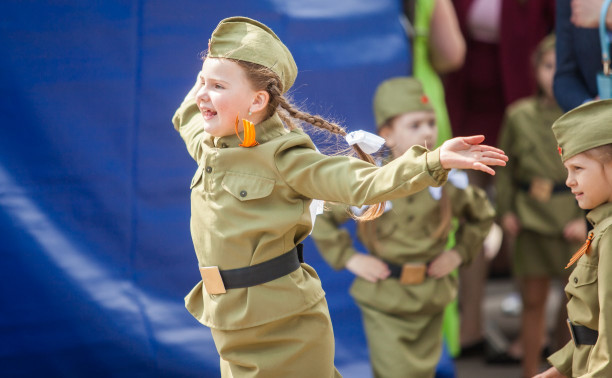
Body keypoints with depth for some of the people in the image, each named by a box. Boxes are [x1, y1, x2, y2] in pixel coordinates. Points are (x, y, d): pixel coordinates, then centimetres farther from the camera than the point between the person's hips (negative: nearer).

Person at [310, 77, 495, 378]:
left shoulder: (448, 182, -1)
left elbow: (482, 215, 18)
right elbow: (320, 217, 1)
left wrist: (461, 252, 5)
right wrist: (348, 258, -5)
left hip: (431, 299, 3)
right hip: (384, 303, -3)